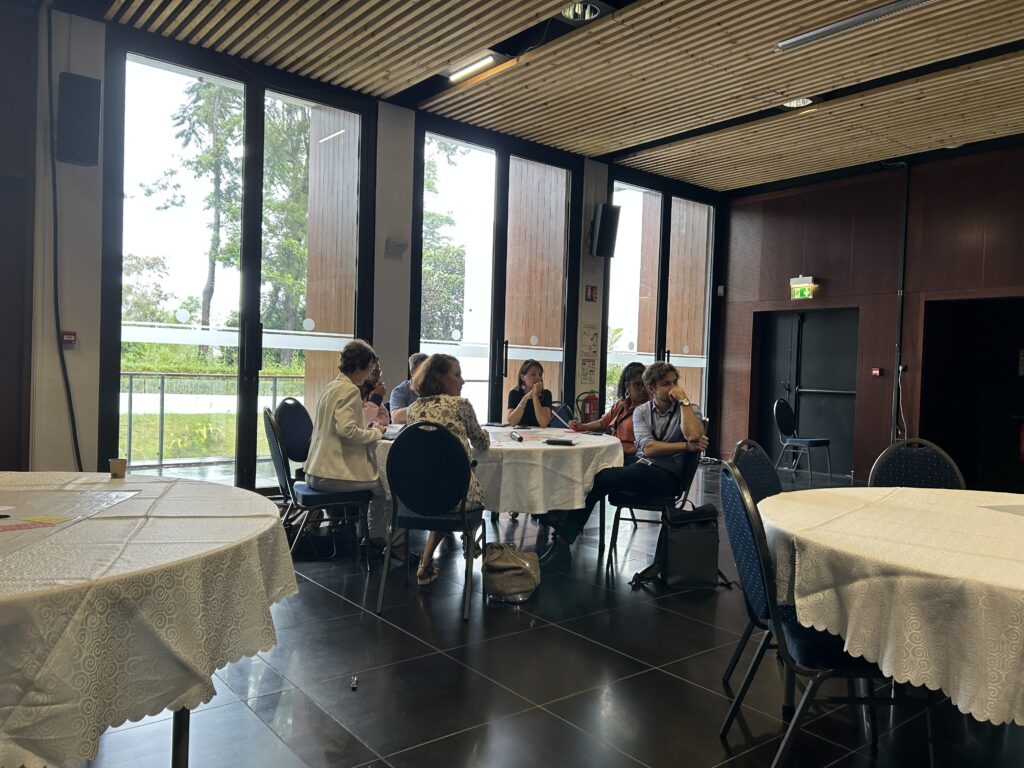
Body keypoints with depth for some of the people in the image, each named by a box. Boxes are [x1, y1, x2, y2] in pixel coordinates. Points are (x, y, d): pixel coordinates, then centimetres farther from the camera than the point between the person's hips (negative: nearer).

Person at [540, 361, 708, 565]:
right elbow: (648, 448, -5)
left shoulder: (690, 409, 4)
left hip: (667, 476, -4)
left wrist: (683, 400, -12)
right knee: (593, 481, -24)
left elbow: (694, 436, -20)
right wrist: (687, 446, -12)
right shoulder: (641, 411, 12)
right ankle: (562, 542, -20)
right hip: (640, 467, 4)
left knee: (601, 478, -27)